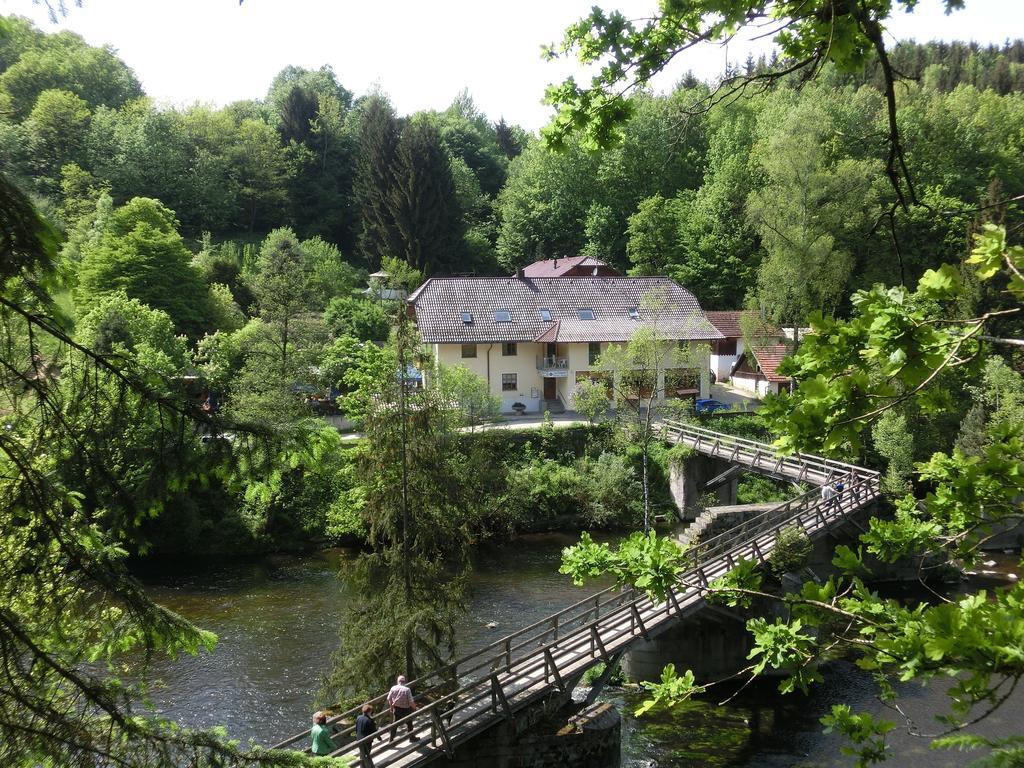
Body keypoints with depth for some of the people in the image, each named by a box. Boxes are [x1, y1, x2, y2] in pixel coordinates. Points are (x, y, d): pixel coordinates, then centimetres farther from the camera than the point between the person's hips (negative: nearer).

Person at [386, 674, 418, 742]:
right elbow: (411, 702, -21)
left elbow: (389, 699, 0)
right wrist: (415, 708, -3)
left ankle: (391, 739, 24)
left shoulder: (393, 688, -12)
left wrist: (391, 706, 17)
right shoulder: (407, 689, -23)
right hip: (405, 709, -3)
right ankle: (411, 737, 31)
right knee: (409, 723, 19)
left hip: (396, 709, 3)